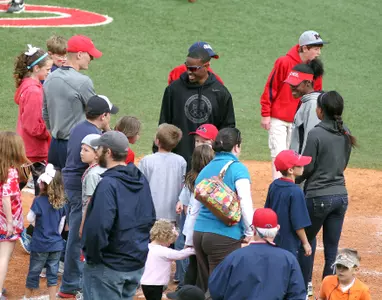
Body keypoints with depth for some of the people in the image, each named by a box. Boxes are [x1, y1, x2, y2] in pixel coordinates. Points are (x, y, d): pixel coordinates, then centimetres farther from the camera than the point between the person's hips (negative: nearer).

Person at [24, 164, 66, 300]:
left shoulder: (39, 201, -18)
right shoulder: (61, 202, -4)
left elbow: (30, 218, -10)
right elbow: (62, 224, 5)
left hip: (40, 244, -3)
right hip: (56, 244, 3)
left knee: (34, 272, 12)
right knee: (52, 273, 11)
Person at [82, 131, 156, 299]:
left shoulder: (108, 184, -21)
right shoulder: (141, 180, 6)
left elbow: (98, 227, -29)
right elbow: (151, 218, 16)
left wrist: (93, 256, -16)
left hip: (108, 267, -8)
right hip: (137, 264, 8)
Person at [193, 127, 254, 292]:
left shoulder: (205, 169, 14)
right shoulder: (237, 168, -6)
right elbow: (245, 203, -14)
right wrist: (249, 232, -2)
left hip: (199, 233, 7)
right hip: (225, 237, -6)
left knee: (204, 286, 14)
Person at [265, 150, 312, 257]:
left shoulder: (273, 186, 1)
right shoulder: (296, 192, -21)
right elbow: (298, 224, -19)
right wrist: (305, 243, -8)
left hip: (272, 240, 8)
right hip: (288, 243, -8)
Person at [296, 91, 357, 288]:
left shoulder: (316, 134, -15)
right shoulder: (345, 134, 4)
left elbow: (306, 168, -11)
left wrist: (292, 182, 6)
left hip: (318, 196, -5)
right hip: (341, 196, 5)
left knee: (307, 240, 13)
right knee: (332, 249, 8)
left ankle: (304, 286, 17)